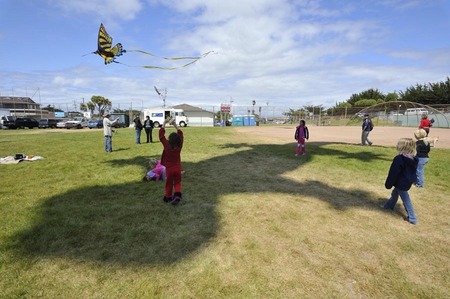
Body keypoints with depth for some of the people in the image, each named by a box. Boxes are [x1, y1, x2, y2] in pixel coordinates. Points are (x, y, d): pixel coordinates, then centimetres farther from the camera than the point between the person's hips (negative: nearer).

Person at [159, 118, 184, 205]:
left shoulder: (167, 145, -16)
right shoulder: (180, 145, -10)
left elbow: (161, 135, -7)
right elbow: (181, 135, 5)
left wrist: (164, 124, 0)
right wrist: (175, 125, 8)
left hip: (169, 168, -1)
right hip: (178, 168, 1)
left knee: (169, 183, 15)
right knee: (177, 183, 13)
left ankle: (167, 197, 27)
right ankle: (177, 194, -8)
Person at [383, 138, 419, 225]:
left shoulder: (399, 159, -27)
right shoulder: (413, 159, -2)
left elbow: (393, 173, -22)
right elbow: (412, 171, 11)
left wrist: (388, 184, -12)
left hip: (401, 183, -9)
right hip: (408, 182, 9)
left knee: (406, 200, 4)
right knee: (395, 193, 28)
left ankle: (412, 218, 15)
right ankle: (389, 205, 47)